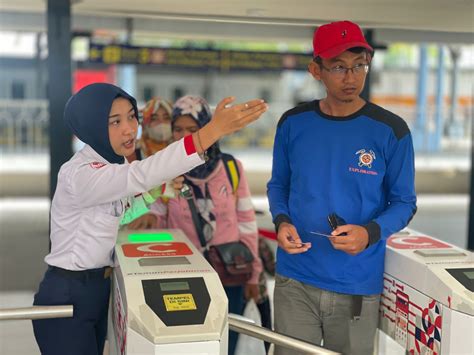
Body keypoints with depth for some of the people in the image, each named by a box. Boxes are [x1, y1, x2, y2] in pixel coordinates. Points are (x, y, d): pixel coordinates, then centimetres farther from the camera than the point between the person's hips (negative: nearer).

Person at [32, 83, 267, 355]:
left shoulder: (110, 166, 5)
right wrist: (212, 131, -52)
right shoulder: (81, 173, -25)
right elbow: (141, 175, -43)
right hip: (66, 297, -8)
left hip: (98, 291, 9)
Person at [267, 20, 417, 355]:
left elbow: (404, 203, -1)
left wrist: (370, 233, -20)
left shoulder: (390, 131, -7)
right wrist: (281, 221, -9)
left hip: (357, 286, -1)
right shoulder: (293, 123, 0)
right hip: (295, 280, 2)